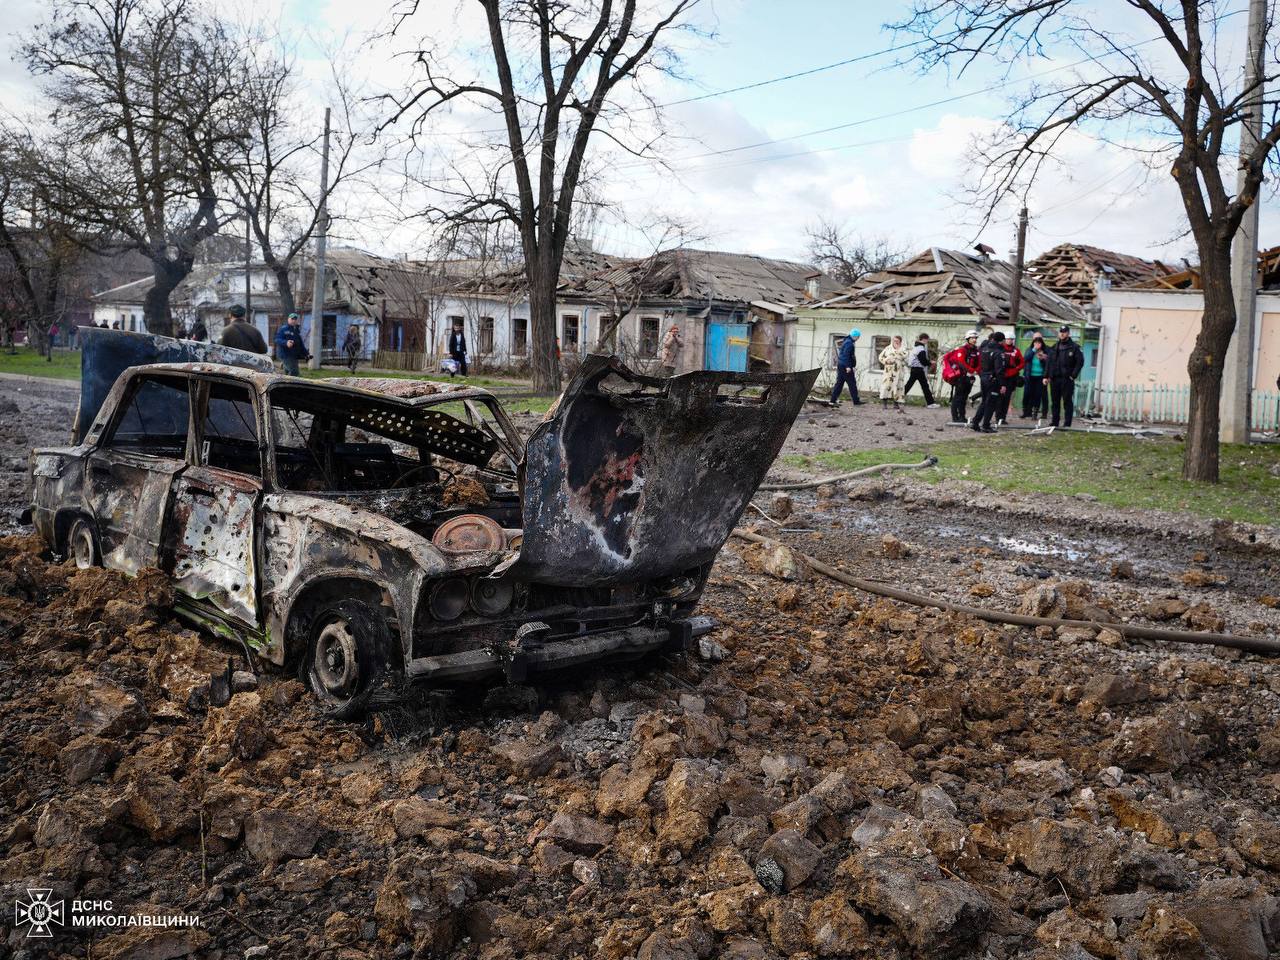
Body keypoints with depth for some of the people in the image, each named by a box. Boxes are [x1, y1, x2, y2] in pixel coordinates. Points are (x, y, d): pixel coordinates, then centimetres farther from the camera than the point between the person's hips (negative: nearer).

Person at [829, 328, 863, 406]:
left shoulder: (847, 341, 18)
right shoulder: (849, 343, -14)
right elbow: (846, 355, -22)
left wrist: (853, 366, 26)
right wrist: (848, 366, -24)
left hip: (840, 365, 10)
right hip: (845, 366, -10)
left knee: (839, 383, 9)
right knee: (852, 383, -3)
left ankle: (833, 400, 7)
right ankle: (856, 401, 2)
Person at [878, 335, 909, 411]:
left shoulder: (902, 349, 8)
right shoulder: (888, 348, 10)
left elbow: (904, 356, -9)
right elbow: (881, 357, 10)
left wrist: (898, 349, -12)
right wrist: (885, 360, -8)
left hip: (898, 371, 0)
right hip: (888, 371, 0)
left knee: (897, 386, -3)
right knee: (886, 385, -4)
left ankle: (896, 403, 3)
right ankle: (884, 403, 1)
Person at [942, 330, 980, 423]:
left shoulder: (976, 350, 11)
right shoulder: (962, 349, -12)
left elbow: (978, 364, 11)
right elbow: (961, 363, -19)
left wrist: (976, 371, -8)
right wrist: (972, 371, -21)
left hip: (969, 377, 7)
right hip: (960, 376, -7)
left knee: (964, 397, 12)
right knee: (957, 397, -5)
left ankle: (962, 416, 17)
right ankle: (955, 417, -3)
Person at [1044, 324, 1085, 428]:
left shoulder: (1074, 347, -2)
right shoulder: (1054, 348, 14)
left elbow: (1080, 362, -6)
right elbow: (1048, 363, 15)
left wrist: (1073, 375, -11)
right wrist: (1046, 376, 7)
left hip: (1067, 379, -5)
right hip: (1054, 379, 5)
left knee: (1067, 401, -3)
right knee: (1055, 402, 10)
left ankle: (1067, 423, -2)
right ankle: (1055, 421, 17)